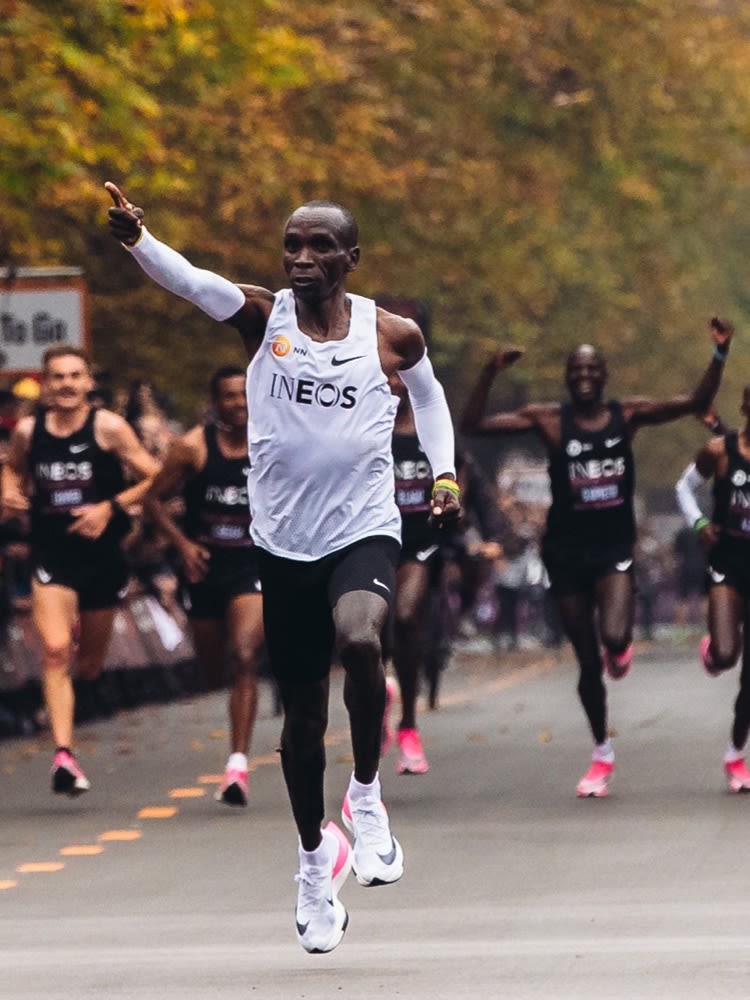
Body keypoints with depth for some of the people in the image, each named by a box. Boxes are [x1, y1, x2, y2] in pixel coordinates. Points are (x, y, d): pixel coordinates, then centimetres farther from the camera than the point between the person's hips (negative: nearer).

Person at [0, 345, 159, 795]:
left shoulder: (108, 427, -7)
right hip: (51, 555, 0)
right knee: (56, 651, -19)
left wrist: (110, 507, -16)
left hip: (101, 553, 0)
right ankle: (64, 754, -22)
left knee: (89, 666, 13)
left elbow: (155, 479, -6)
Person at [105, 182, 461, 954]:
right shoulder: (261, 316, -4)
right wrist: (135, 238, -42)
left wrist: (444, 472, 8)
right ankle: (314, 857, 30)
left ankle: (367, 794, -10)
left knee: (359, 639, -32)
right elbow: (187, 280, -23)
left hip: (365, 534, -1)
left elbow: (427, 394, 20)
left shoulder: (392, 335, -1)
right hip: (284, 542, 1)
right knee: (302, 715, 9)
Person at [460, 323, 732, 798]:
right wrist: (490, 373, -22)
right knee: (588, 661, 6)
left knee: (614, 638, -25)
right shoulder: (549, 420, -5)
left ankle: (622, 646, 15)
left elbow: (697, 403, -3)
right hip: (567, 550, 0)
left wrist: (720, 356, -15)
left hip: (614, 548, 0)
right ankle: (602, 754, 26)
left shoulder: (628, 415, 0)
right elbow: (474, 424, -9)